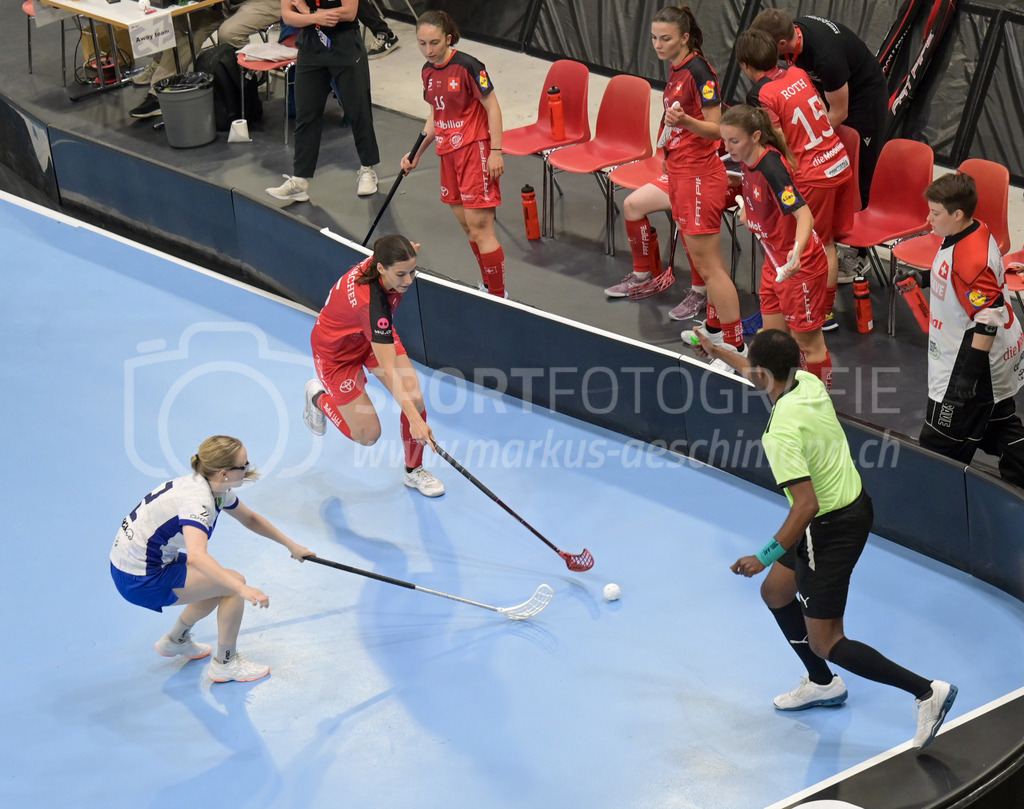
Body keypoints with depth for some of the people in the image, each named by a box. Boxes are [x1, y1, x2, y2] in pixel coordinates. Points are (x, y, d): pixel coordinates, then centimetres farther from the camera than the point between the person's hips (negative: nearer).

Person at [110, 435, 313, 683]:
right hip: (140, 581, -10)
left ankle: (176, 640, 38)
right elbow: (196, 557, -45)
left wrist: (291, 545, 24)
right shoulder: (197, 500, -28)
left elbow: (250, 519, 21)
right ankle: (225, 663, 7)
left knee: (223, 583, 20)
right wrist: (243, 589, -51)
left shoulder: (214, 487, 1)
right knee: (234, 583, -9)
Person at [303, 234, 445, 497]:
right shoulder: (372, 302, -44)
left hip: (375, 334, 7)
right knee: (367, 435, 1)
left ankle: (414, 471, 13)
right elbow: (388, 371, -44)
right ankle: (318, 397, 30)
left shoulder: (379, 260, -27)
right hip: (337, 351, -6)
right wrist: (414, 419, -49)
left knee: (415, 398, -10)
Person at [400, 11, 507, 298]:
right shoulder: (428, 72, 9)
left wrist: (496, 152, -16)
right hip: (448, 153, 8)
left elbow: (492, 108, -12)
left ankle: (499, 296, -3)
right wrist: (416, 153, 16)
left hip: (475, 149, -8)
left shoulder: (467, 66, -15)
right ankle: (488, 286, 24)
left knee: (479, 227, -10)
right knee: (466, 225, 11)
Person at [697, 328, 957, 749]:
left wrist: (767, 556, -25)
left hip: (832, 529, -10)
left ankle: (926, 691, -4)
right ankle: (822, 683, 40)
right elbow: (761, 375, 21)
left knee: (825, 643, -1)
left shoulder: (782, 432, -29)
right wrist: (717, 351, 34)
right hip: (854, 504, 10)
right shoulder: (807, 381, -3)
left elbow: (806, 505, -31)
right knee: (775, 592, 26)